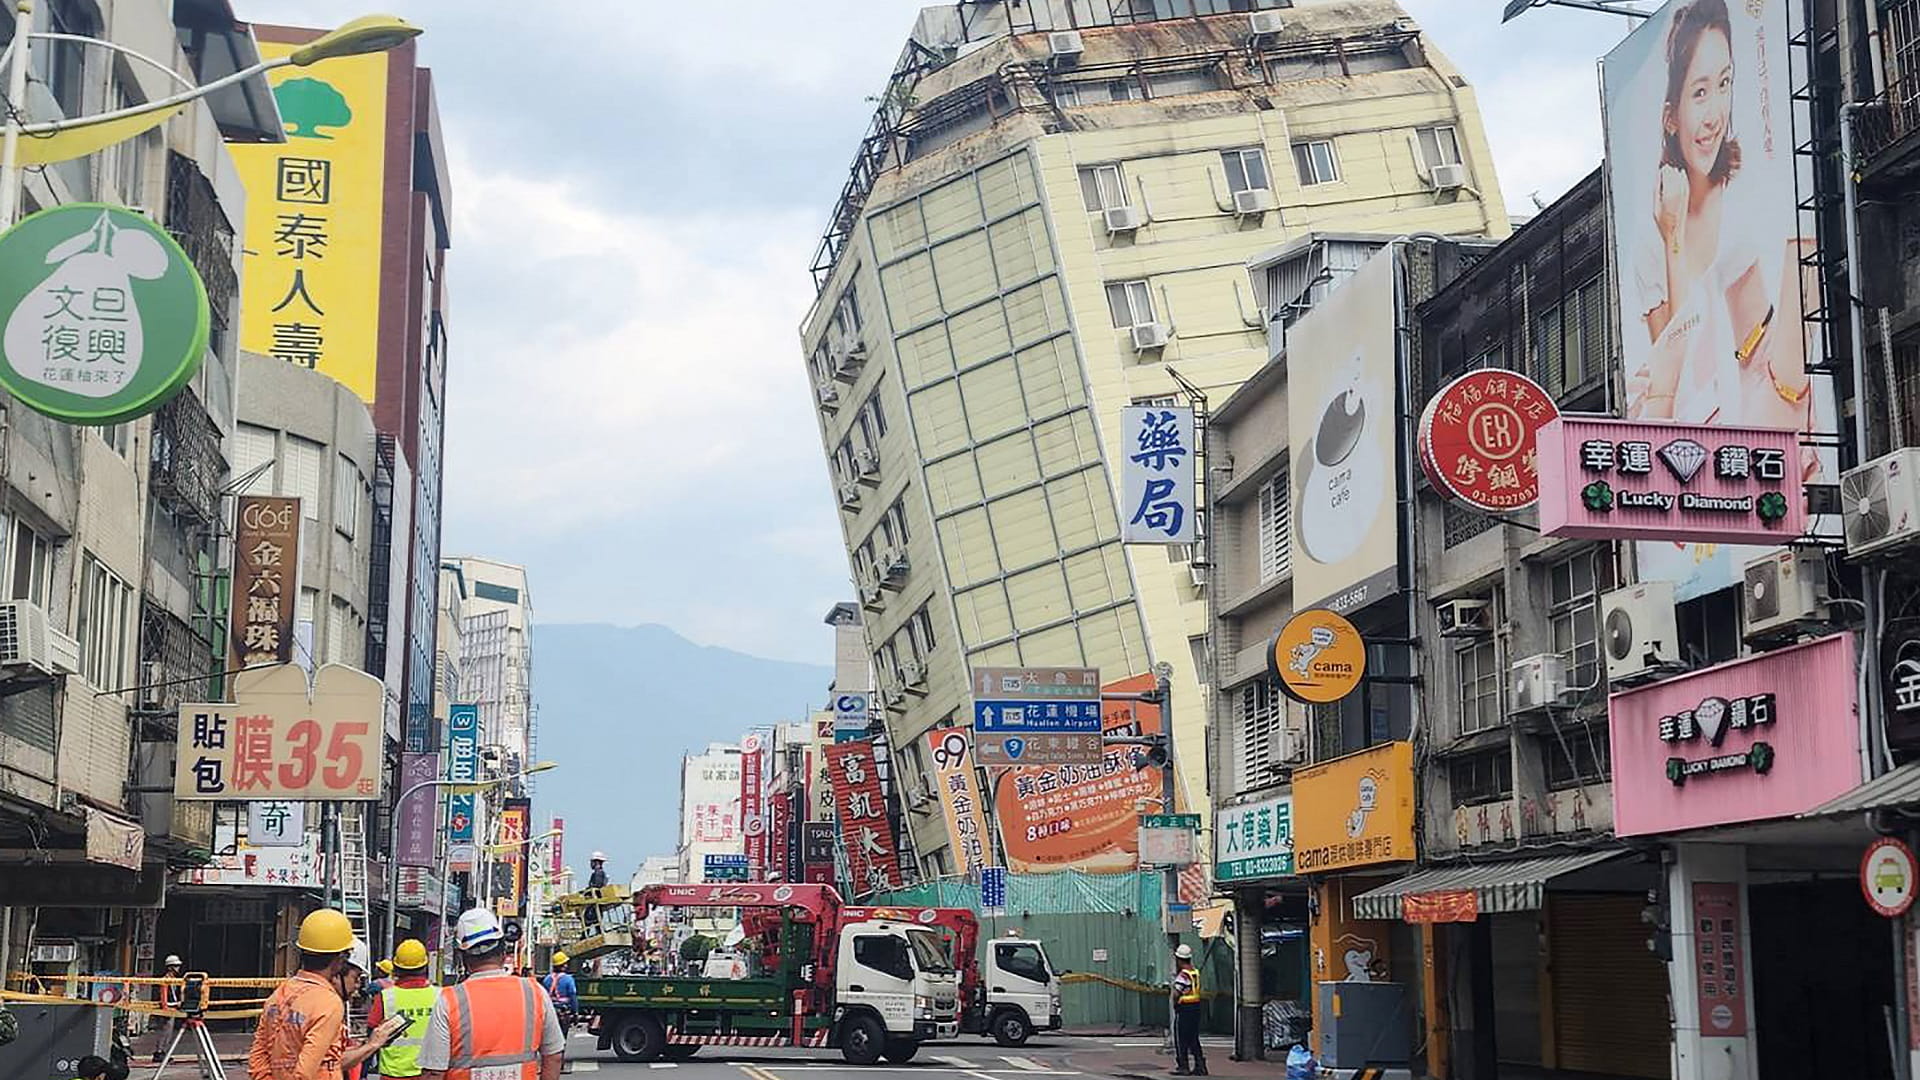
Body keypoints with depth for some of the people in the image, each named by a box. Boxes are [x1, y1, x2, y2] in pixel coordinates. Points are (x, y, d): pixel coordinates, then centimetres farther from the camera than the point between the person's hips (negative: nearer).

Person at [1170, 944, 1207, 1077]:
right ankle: (1200, 1065, 12)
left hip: (1184, 1008, -8)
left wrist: (1175, 1003, -3)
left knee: (1181, 1040, 1)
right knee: (1194, 1038, 14)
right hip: (1196, 1006, 8)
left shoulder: (1182, 975, -17)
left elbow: (1176, 994, -22)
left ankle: (1183, 1067, 2)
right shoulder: (1195, 972, 8)